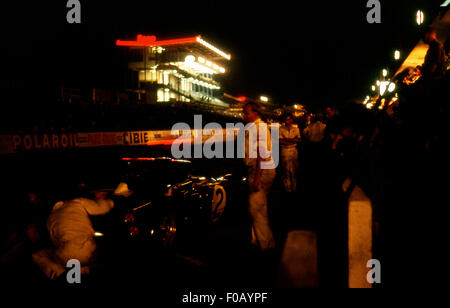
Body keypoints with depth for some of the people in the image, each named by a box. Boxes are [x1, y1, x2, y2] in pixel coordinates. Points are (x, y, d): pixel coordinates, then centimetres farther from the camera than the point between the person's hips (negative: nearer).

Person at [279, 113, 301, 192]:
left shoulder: (296, 129, 10)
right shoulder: (281, 129, 1)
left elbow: (298, 140, -1)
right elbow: (280, 141, -7)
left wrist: (287, 139, -11)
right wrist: (292, 141, -7)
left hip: (294, 151, 2)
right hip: (284, 151, -2)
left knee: (294, 170, 4)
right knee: (285, 170, -1)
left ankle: (294, 188, 13)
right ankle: (288, 189, 6)